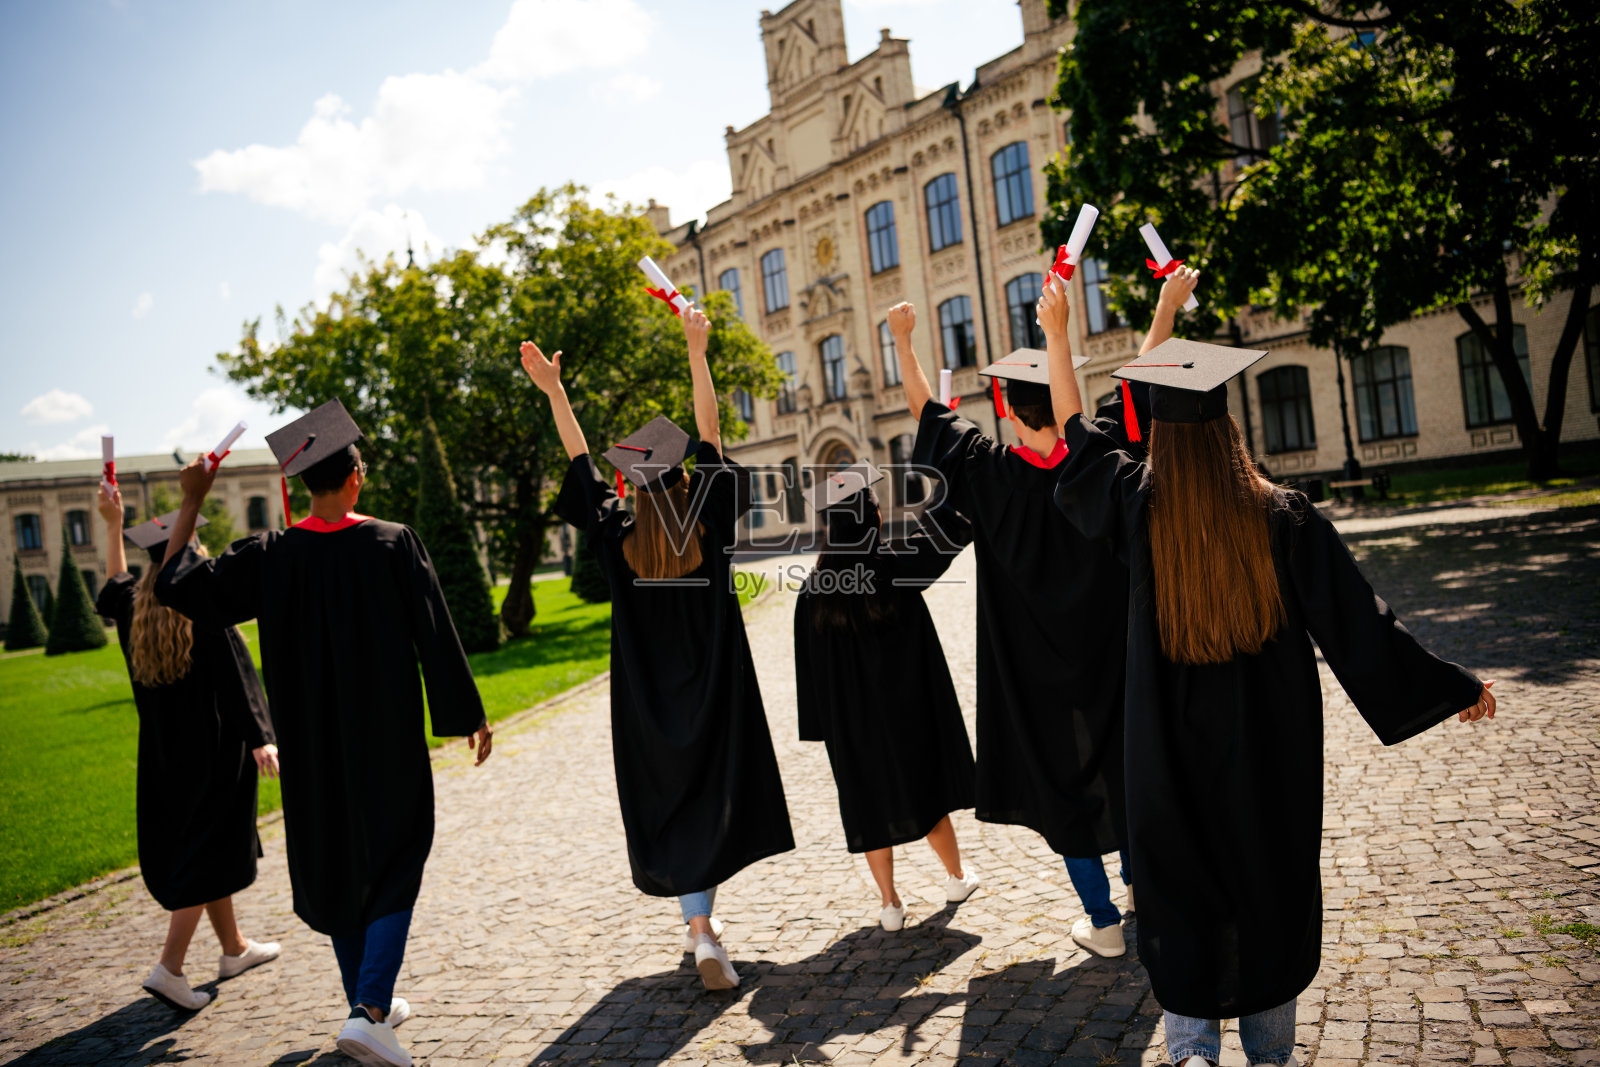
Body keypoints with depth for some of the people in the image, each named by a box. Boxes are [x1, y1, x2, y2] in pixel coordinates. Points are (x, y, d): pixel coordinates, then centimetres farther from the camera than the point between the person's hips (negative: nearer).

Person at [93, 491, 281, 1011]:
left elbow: (115, 584, 26)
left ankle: (235, 948, 31)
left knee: (200, 846, 18)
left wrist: (113, 523, 29)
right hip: (215, 752, -7)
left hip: (163, 752, 8)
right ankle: (170, 968, -1)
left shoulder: (137, 610, 1)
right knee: (208, 855, 2)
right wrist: (261, 740, -32)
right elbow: (237, 680, -27)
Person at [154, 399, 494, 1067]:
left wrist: (190, 502, 11)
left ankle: (369, 1004, 31)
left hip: (313, 741, 4)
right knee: (392, 863, 8)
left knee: (335, 862, 18)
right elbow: (435, 634, -10)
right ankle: (369, 1013, -6)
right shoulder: (395, 544, -11)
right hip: (387, 736, -3)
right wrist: (469, 714, -1)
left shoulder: (269, 556, -5)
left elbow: (178, 586, 5)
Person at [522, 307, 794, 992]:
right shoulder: (710, 532, -8)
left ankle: (700, 926, 2)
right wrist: (697, 351, -9)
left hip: (648, 704, 1)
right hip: (715, 694, 0)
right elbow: (710, 433, -9)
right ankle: (702, 926, 23)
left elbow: (581, 462, -1)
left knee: (668, 805, 8)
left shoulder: (619, 545, -6)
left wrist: (553, 391, 1)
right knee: (716, 795, 13)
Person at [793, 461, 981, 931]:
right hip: (909, 710, -1)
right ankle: (957, 878, 35)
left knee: (871, 804, 13)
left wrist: (820, 726, 5)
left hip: (851, 720, 1)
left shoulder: (814, 592, -9)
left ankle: (890, 905, 20)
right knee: (925, 790, 17)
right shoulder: (897, 567, -16)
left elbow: (811, 668, -4)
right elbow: (953, 529, -4)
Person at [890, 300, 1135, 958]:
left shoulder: (992, 470, -14)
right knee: (1121, 765, 19)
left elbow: (925, 409, -2)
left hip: (1034, 667, -3)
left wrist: (902, 339, 10)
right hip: (1108, 655, 3)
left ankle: (1103, 921, 16)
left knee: (1063, 778, 8)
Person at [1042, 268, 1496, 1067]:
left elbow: (1078, 432, 2)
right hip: (1268, 748, 2)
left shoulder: (1139, 508, -13)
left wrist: (1057, 333, 14)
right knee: (1268, 881, 18)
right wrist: (1453, 687, 6)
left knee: (1180, 889, 12)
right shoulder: (1283, 516, -11)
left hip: (1174, 747, -1)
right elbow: (1357, 619, -7)